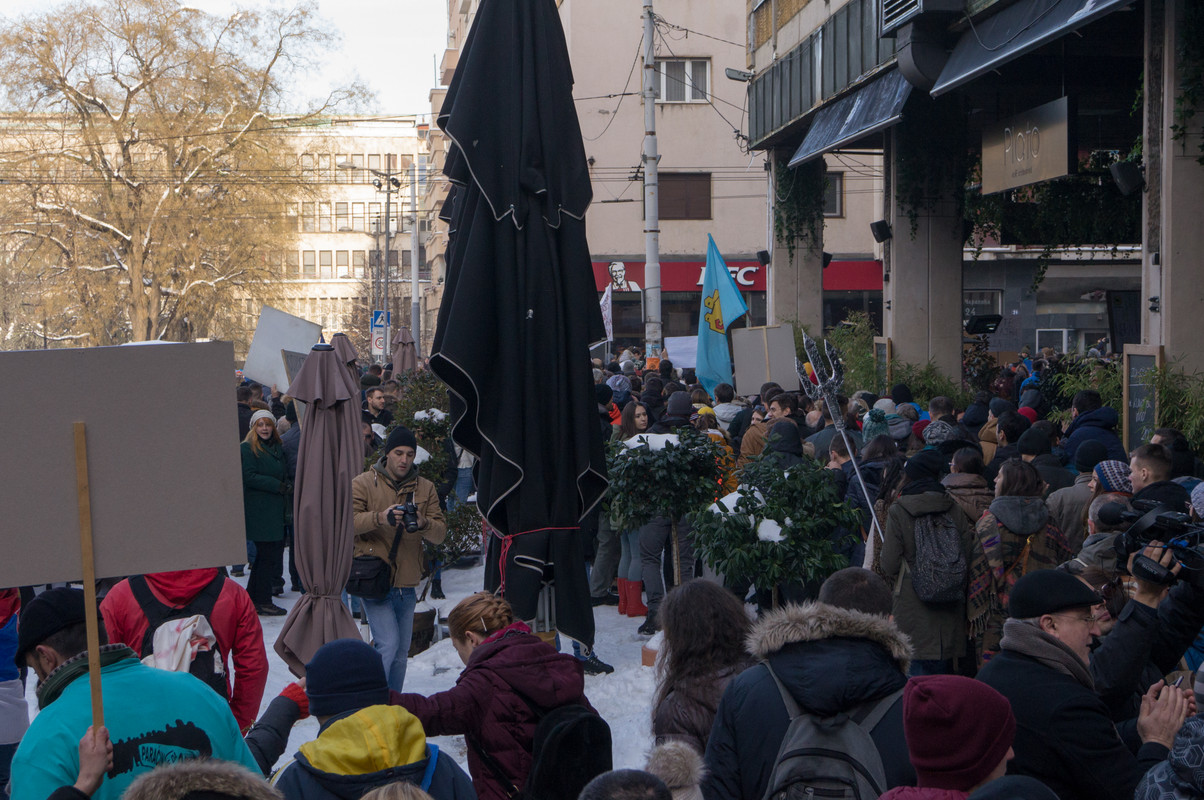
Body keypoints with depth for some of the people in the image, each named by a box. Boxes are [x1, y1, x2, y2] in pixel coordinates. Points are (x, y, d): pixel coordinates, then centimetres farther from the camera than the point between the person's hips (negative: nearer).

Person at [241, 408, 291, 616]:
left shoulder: (278, 449, 18)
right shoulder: (247, 448, -5)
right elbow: (249, 477, -14)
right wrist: (278, 486, -16)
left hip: (276, 511, 8)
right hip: (259, 511, -8)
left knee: (268, 553, 10)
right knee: (268, 554, -8)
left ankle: (253, 597, 19)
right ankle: (262, 601, -1)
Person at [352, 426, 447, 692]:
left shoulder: (425, 488, 10)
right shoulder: (363, 483, 0)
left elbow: (440, 534, 3)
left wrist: (423, 524, -20)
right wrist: (380, 518, -29)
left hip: (407, 585, 5)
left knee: (401, 654, 13)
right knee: (388, 645, -17)